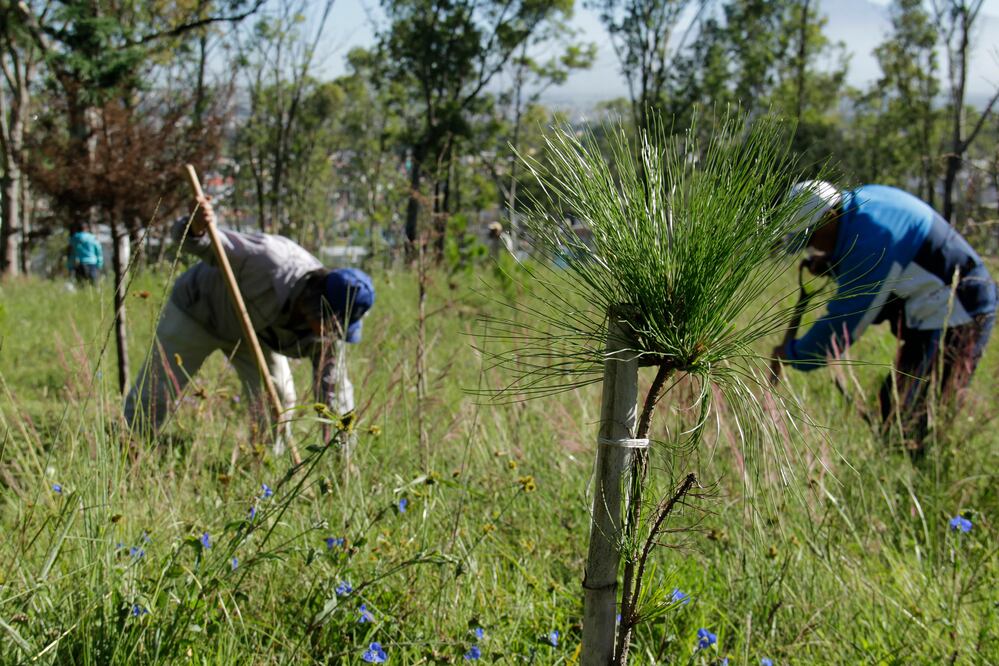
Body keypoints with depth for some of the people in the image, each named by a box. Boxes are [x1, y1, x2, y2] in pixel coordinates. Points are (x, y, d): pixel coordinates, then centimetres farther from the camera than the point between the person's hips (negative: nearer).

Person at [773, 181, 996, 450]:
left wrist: (794, 354, -10)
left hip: (954, 320, -11)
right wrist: (829, 263, 1)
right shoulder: (861, 200, 3)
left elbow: (846, 321, -22)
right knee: (892, 403, 13)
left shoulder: (871, 238, -26)